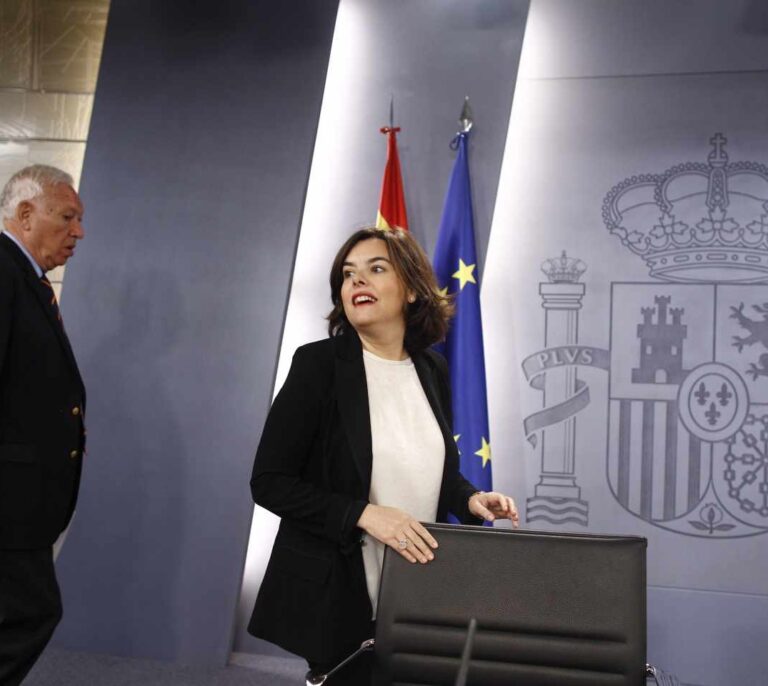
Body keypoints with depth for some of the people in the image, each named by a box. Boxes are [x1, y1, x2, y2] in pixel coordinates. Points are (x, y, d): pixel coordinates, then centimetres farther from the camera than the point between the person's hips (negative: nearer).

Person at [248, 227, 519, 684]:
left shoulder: (432, 369, 4)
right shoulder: (319, 364, -11)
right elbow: (270, 482, -13)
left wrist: (469, 498, -4)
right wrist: (363, 514, -23)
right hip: (339, 594, -4)